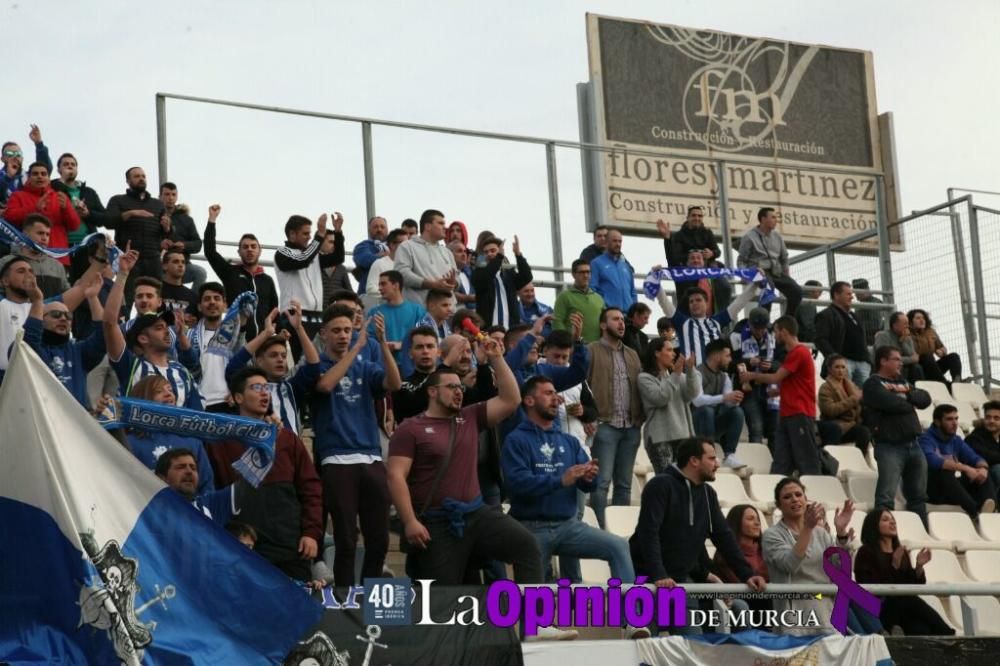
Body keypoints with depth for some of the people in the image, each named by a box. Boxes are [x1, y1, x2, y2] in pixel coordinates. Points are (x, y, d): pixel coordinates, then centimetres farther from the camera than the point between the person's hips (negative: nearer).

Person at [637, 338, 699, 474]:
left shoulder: (678, 375, 19)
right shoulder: (645, 378, 2)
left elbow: (691, 394, 2)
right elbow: (660, 398, -13)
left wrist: (690, 370, -11)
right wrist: (675, 375, -14)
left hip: (682, 434, 6)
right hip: (660, 437, -6)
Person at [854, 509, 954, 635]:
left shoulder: (902, 553, 19)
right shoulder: (866, 553, -2)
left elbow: (914, 586, 12)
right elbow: (873, 588, -14)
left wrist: (919, 566, -6)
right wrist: (894, 566, -21)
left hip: (904, 608, 6)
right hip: (879, 610, -6)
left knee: (919, 629, -32)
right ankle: (947, 637, -33)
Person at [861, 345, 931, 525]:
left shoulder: (902, 382, 22)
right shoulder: (873, 384, -1)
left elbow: (925, 399, 12)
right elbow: (890, 403, -17)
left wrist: (908, 392, -6)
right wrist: (910, 404, 2)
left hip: (913, 444, 8)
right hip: (889, 446, -8)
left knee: (918, 496, 12)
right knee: (886, 497, -13)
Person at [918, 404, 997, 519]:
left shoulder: (956, 440, 14)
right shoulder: (926, 439, -9)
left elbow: (976, 458, 4)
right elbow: (932, 461, -30)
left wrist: (983, 468, -21)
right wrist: (964, 468, -33)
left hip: (952, 490, 7)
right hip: (930, 491, -7)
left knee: (983, 475, -10)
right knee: (943, 471, -35)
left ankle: (988, 511, -42)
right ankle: (975, 511, -51)